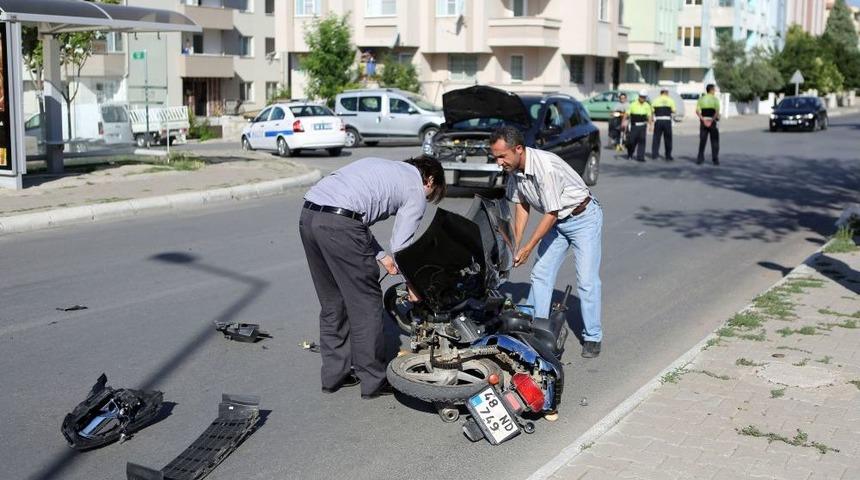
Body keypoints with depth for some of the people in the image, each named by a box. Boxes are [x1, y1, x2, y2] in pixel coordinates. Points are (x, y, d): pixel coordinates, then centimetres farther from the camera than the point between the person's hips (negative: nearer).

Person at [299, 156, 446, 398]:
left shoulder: (384, 168, 32)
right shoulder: (417, 190, 10)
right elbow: (401, 245, 5)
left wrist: (381, 256, 33)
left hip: (308, 215, 8)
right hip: (339, 225, -8)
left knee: (333, 303, 19)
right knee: (366, 305, 5)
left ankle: (334, 374, 28)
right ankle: (373, 381, 14)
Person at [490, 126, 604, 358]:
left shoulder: (546, 167, -34)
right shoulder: (514, 168, -9)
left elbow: (551, 213, -27)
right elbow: (521, 204, 3)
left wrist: (529, 246, -21)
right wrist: (515, 244, -2)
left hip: (584, 218, -8)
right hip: (557, 222, 8)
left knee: (587, 280, -9)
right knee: (540, 274, 5)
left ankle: (592, 337, 2)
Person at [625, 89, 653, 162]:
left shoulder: (647, 106, 5)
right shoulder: (633, 105, -2)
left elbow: (649, 116, 6)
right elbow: (627, 114, -3)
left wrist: (650, 125, -4)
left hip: (643, 126, 2)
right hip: (634, 125, -2)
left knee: (642, 141, -5)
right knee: (632, 141, 2)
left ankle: (640, 157, -3)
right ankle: (629, 155, 27)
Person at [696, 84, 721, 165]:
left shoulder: (701, 99, 5)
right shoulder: (715, 99, -5)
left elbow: (697, 111, -5)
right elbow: (717, 112, -17)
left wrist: (703, 120, -9)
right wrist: (712, 120, -15)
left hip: (703, 122, 3)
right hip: (712, 122, -3)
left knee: (702, 140, 9)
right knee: (714, 141, 5)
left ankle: (700, 158, 7)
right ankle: (715, 159, 3)